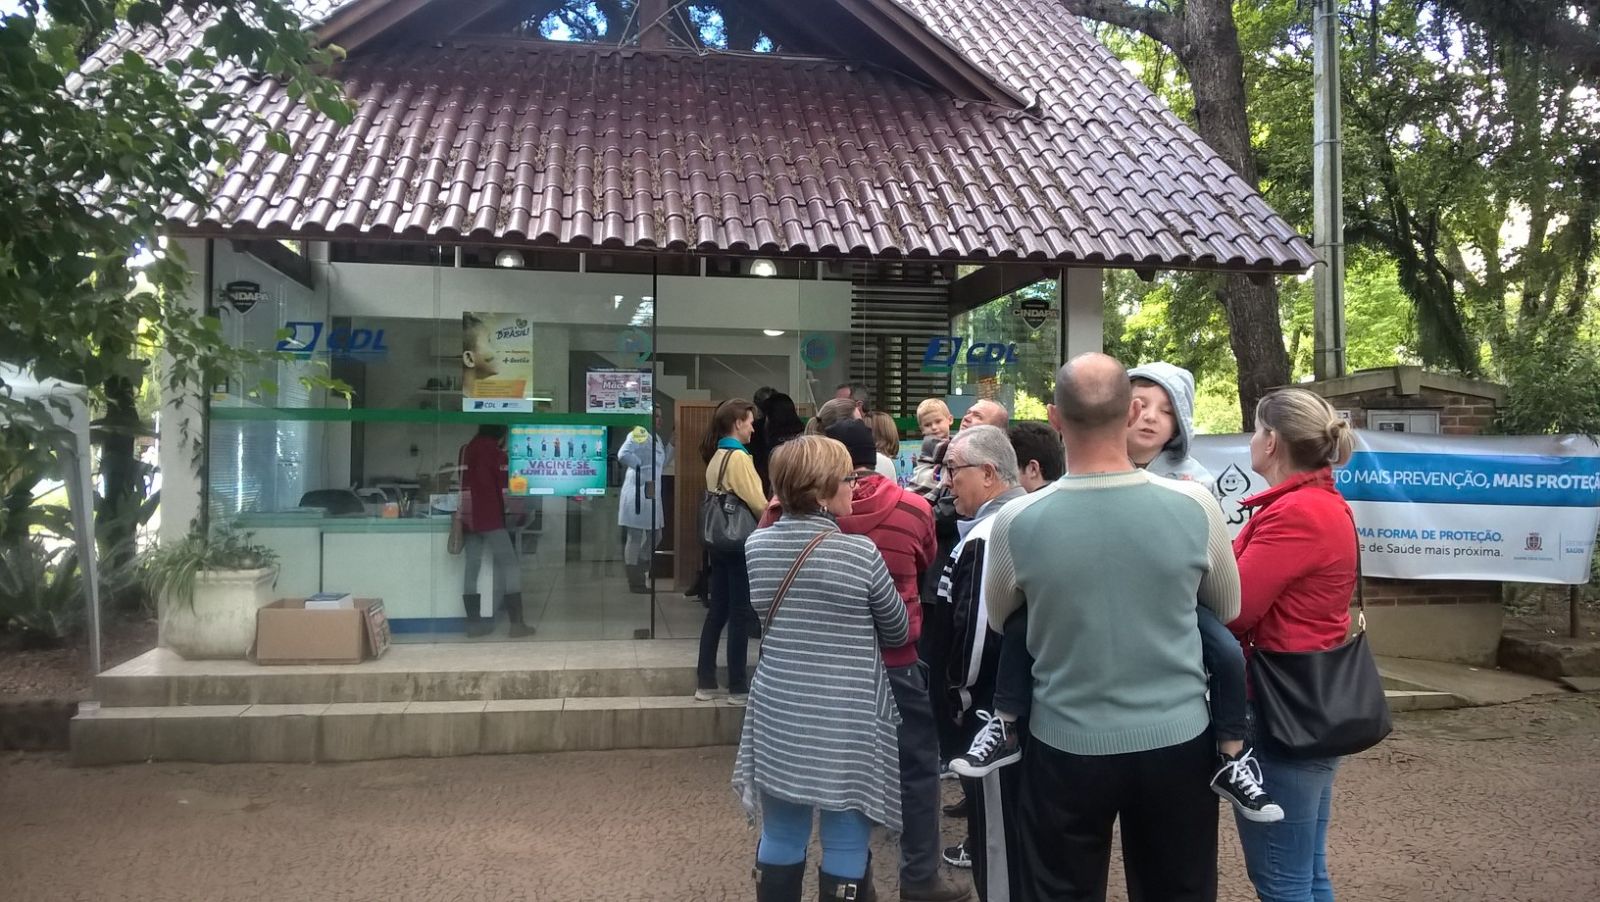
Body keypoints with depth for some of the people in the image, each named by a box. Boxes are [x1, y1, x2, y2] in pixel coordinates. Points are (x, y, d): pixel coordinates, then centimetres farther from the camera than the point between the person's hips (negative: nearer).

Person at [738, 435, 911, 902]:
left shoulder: (757, 546, -2)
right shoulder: (860, 552, -14)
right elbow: (899, 632, 0)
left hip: (778, 717, 5)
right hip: (845, 724, -4)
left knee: (780, 841, 16)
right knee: (845, 850, 8)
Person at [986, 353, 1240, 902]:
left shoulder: (1016, 522, -15)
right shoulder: (1195, 506, -13)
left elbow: (998, 622, 5)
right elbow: (1228, 611, 6)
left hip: (1065, 748, -1)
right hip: (1178, 741, 1)